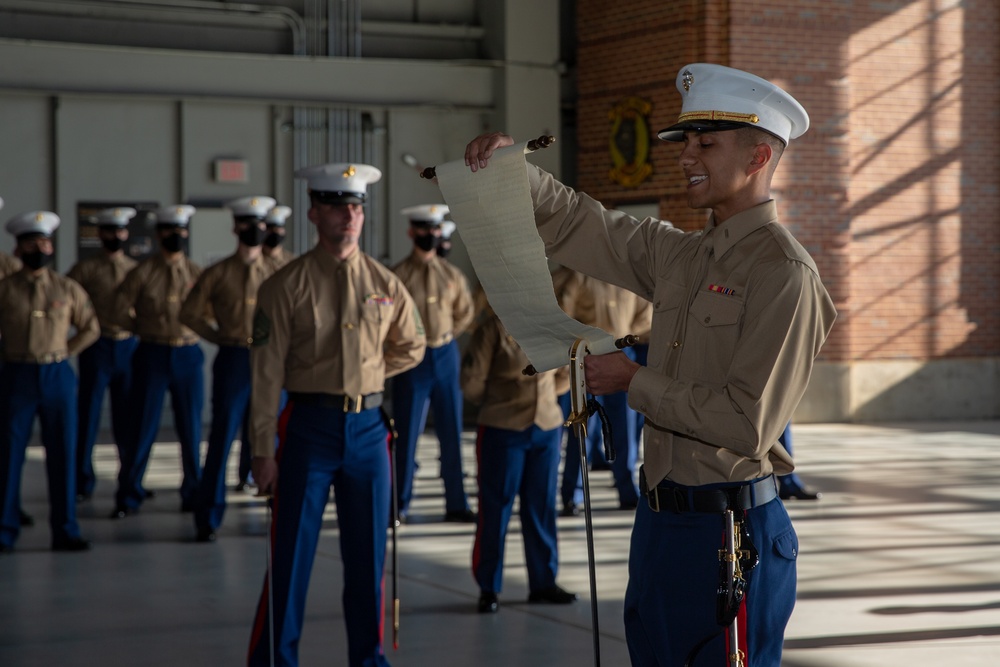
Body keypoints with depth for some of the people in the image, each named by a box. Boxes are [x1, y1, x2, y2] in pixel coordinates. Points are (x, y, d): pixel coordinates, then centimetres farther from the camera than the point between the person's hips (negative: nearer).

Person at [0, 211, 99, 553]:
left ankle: (65, 531, 10)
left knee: (62, 454, 3)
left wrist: (63, 352, 7)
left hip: (58, 376, 1)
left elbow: (91, 328, 15)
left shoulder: (68, 289, 6)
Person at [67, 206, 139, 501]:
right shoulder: (85, 269, 1)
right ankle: (83, 482, 7)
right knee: (88, 414, 0)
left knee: (127, 417, 7)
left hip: (129, 347, 3)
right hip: (97, 348, -3)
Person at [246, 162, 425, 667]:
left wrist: (366, 376, 10)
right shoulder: (286, 285, -5)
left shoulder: (385, 284, 6)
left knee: (368, 551, 10)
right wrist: (263, 451, -10)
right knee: (292, 552, 0)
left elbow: (410, 348, 22)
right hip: (309, 427, -3)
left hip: (369, 426, 3)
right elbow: (266, 374, -7)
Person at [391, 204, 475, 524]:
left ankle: (456, 505, 14)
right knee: (407, 435, 0)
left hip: (446, 356, 4)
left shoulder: (452, 275, 7)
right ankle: (399, 505, 10)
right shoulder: (398, 275, -6)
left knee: (451, 435, 7)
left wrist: (445, 337, 10)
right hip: (413, 360, -4)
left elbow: (464, 312, 19)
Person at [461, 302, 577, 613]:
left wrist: (545, 398, 12)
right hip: (503, 432, -4)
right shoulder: (493, 329, -11)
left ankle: (543, 582, 22)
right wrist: (499, 403, 7)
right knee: (495, 509, 2)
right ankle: (489, 588, 11)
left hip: (547, 428, 5)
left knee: (542, 507, 11)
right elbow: (472, 383, -7)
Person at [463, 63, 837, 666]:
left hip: (731, 532, -8)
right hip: (661, 520, 8)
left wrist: (636, 382, -12)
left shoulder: (783, 272, -15)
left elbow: (748, 424, -20)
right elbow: (576, 225, 18)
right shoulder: (679, 255, 10)